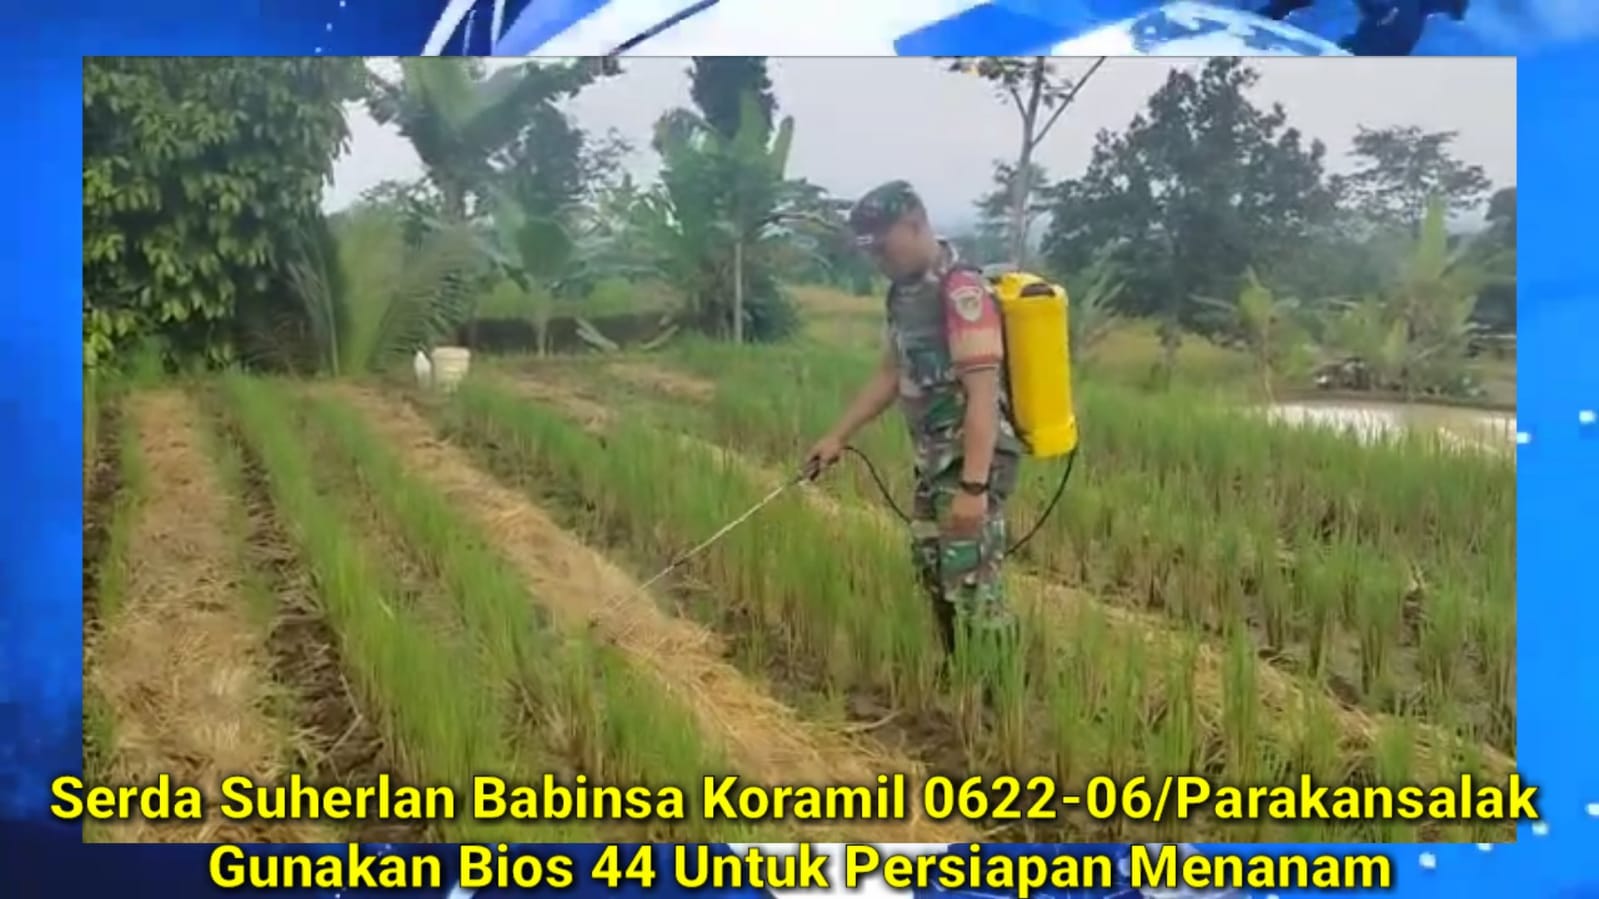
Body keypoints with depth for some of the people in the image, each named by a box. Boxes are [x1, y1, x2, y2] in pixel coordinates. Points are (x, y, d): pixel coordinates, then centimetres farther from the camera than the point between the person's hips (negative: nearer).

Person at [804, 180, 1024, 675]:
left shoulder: (962, 293, -20)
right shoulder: (906, 293, 9)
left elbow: (983, 396, -25)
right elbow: (890, 374, 20)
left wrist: (974, 486, -30)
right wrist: (838, 436, 19)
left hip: (972, 462, -10)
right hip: (934, 461, 10)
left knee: (973, 587, -9)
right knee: (934, 572, 18)